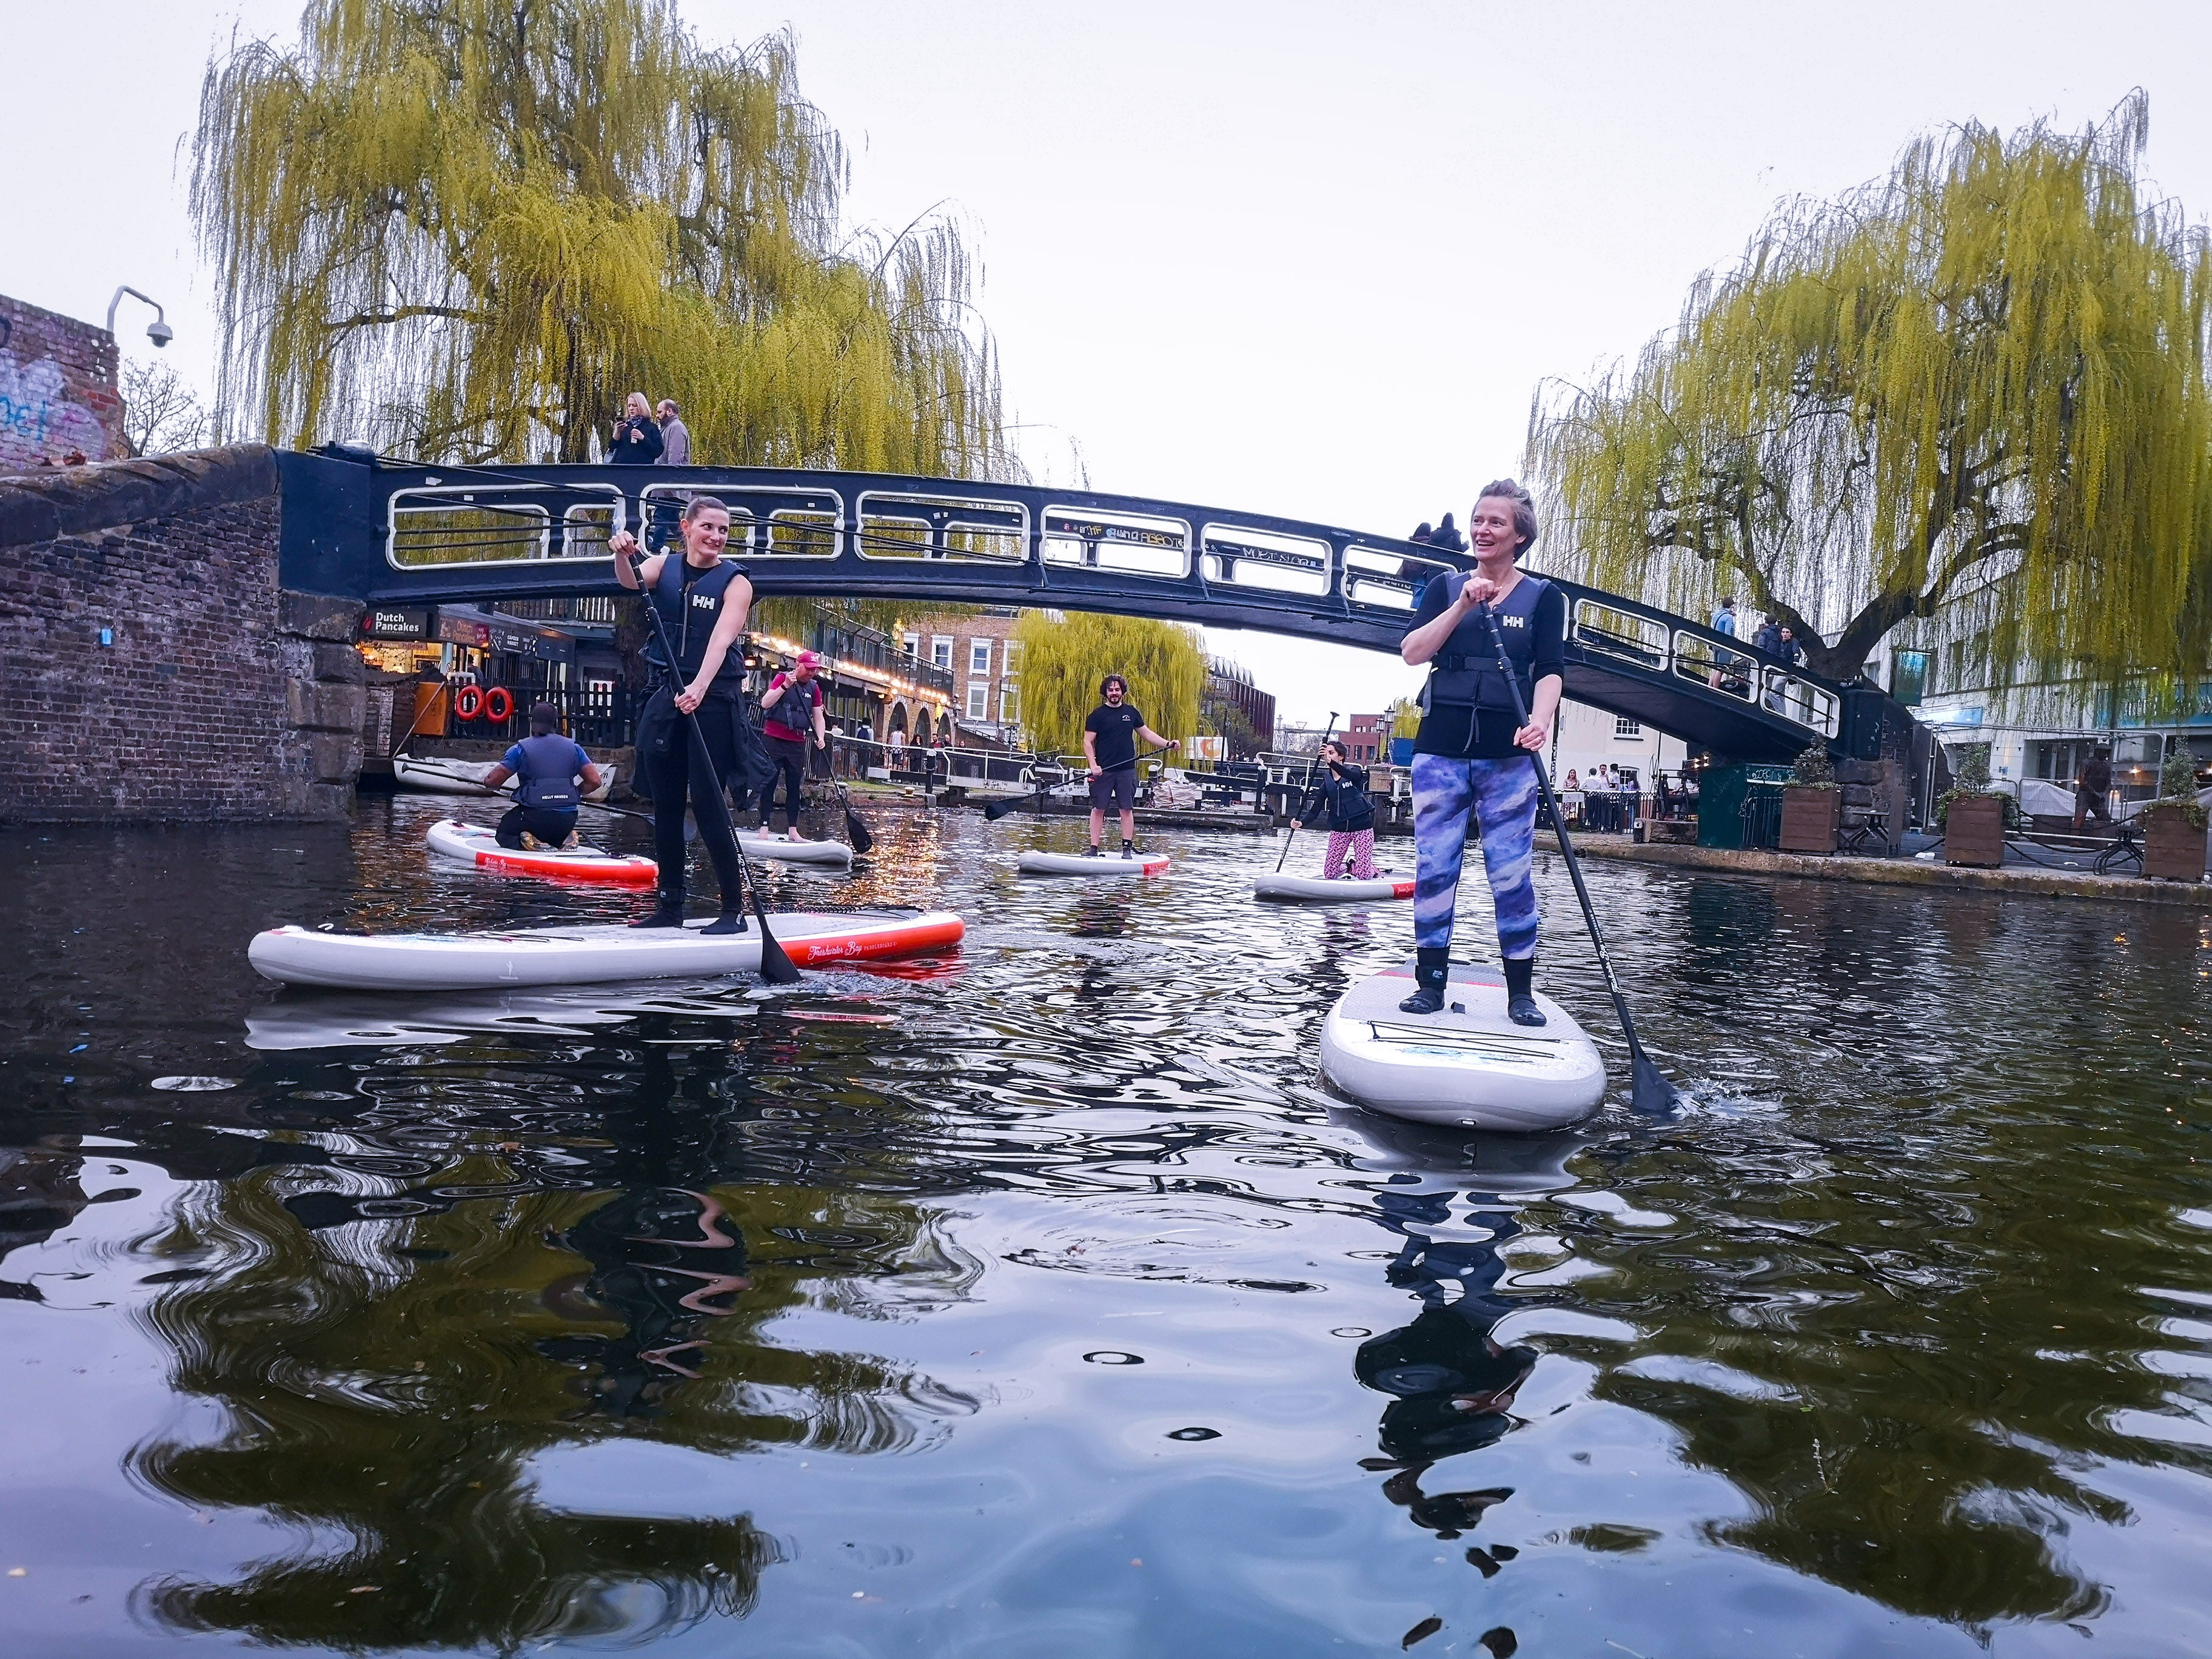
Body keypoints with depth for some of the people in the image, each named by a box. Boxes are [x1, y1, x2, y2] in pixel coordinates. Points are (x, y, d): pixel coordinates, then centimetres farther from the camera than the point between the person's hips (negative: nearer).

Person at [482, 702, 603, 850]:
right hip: (567, 820, 4)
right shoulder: (574, 747, 5)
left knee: (503, 834, 23)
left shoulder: (520, 749, -3)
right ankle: (567, 840, 0)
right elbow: (594, 781, 2)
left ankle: (533, 844, -9)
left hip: (533, 817, -3)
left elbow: (491, 782, -3)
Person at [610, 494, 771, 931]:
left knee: (708, 803, -8)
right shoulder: (664, 565, 8)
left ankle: (734, 910, -1)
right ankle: (669, 907, 16)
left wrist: (698, 689, -33)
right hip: (665, 697, 5)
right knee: (665, 805, 7)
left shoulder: (735, 581, -5)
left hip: (713, 700, -5)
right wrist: (622, 554, -34)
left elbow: (721, 638, -19)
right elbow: (631, 581, -12)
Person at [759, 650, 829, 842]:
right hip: (774, 740, -5)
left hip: (797, 744, 5)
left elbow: (818, 717, 12)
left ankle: (792, 831, 9)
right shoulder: (781, 679, -5)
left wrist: (821, 737, -4)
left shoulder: (814, 687, 9)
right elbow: (765, 703, -16)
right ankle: (764, 828, -2)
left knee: (794, 788, 6)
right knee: (769, 784, -3)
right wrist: (786, 686, -23)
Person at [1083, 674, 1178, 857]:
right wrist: (1093, 765, -15)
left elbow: (1146, 733, 19)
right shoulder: (1098, 714, 0)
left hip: (1126, 770, 3)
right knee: (1098, 809, 0)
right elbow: (1088, 742, -3)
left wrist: (1167, 744, 8)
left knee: (1127, 809, 2)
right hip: (1103, 770, -3)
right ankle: (1094, 849, 5)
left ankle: (1127, 848, 8)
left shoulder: (1131, 712, 11)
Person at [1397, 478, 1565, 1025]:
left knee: (1511, 873, -2)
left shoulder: (1543, 597, 7)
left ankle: (1521, 991, 6)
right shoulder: (1445, 587, 10)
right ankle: (1430, 982, 9)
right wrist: (1464, 604, -13)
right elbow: (1412, 653, -3)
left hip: (1509, 755, -1)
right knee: (1434, 867, 1)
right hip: (1441, 750, 1)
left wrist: (1540, 721, -23)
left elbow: (1550, 670, -4)